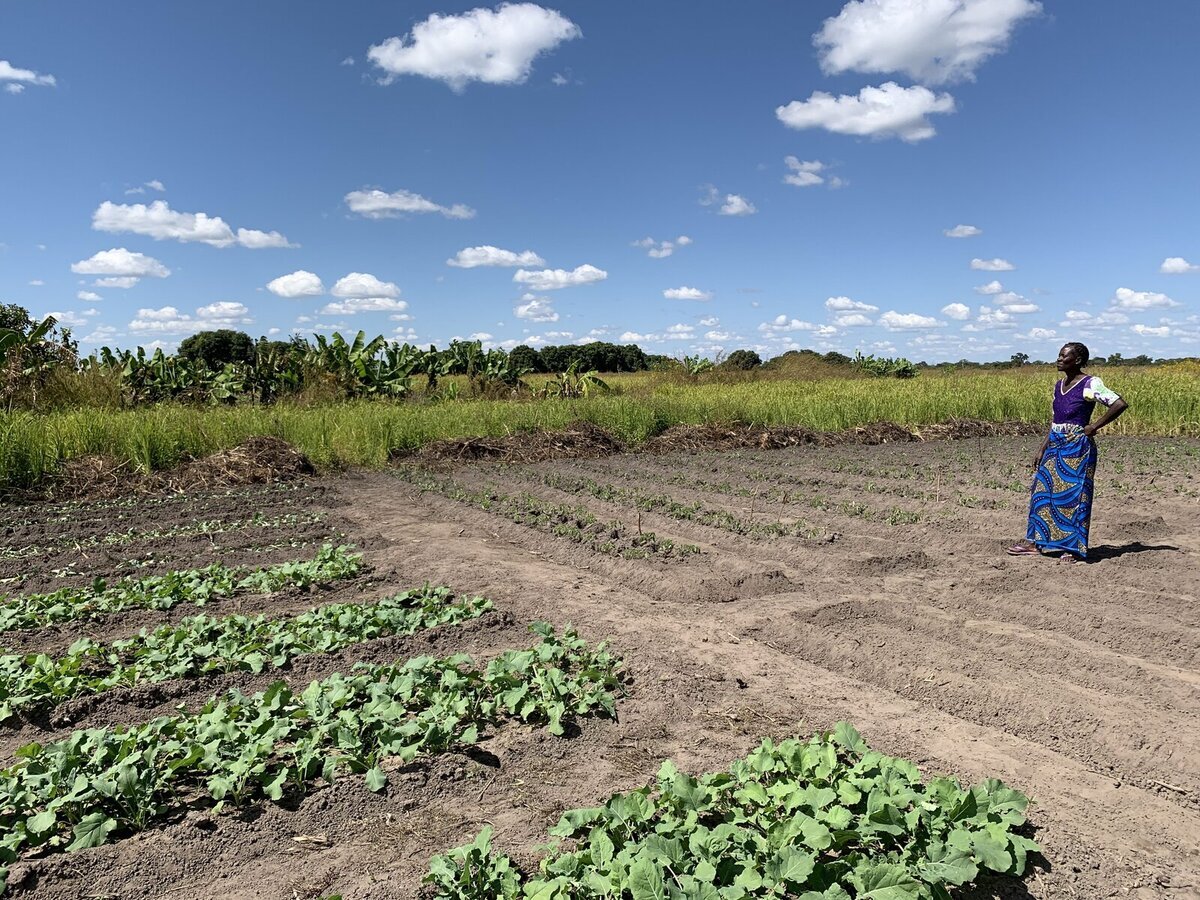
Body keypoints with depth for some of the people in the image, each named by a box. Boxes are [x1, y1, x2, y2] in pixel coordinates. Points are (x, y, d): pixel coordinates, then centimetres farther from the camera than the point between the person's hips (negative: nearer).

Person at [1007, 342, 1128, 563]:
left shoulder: (1090, 384, -10)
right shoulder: (1059, 386, 13)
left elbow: (1120, 404, -18)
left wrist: (1095, 426, -15)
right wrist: (1042, 449, 14)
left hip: (1078, 447, -8)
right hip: (1055, 446, 8)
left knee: (1075, 495, -2)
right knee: (1044, 491, 7)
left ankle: (1074, 548, 6)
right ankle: (1035, 541, 14)